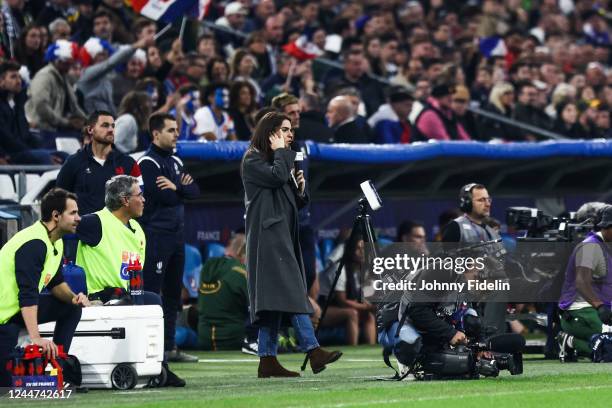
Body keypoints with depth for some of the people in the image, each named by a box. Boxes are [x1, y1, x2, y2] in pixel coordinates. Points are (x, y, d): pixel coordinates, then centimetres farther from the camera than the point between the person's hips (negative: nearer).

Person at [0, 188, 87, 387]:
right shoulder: (34, 244, -25)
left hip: (20, 309, 10)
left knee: (71, 309, 5)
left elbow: (56, 282, 17)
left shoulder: (56, 242, 7)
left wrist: (73, 297, -6)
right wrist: (35, 338, -38)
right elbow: (27, 295, -32)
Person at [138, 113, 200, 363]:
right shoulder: (147, 163, -10)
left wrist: (176, 188, -11)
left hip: (177, 233, 9)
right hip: (156, 234, -9)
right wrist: (183, 189, 0)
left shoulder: (175, 161, 17)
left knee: (173, 293, 12)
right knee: (152, 293, -9)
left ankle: (169, 347, 18)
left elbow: (194, 191, 8)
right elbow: (164, 197, -18)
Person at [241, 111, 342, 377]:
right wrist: (280, 152, -4)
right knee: (291, 291, -18)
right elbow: (278, 176, -20)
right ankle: (313, 350, -28)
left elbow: (295, 203, 25)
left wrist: (300, 188, 4)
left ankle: (267, 361, 1)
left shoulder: (279, 161, 24)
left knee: (274, 300, 4)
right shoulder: (253, 160, -2)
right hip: (268, 235, -10)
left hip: (282, 237, 10)